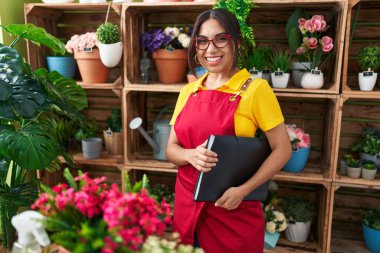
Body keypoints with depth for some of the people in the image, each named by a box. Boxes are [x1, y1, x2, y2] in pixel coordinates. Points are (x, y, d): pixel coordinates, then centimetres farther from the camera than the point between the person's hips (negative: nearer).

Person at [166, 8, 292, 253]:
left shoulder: (255, 88, -11)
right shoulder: (189, 91, 3)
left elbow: (283, 149, -9)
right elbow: (171, 148, 6)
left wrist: (243, 190, -18)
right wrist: (191, 155, -16)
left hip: (233, 211, -4)